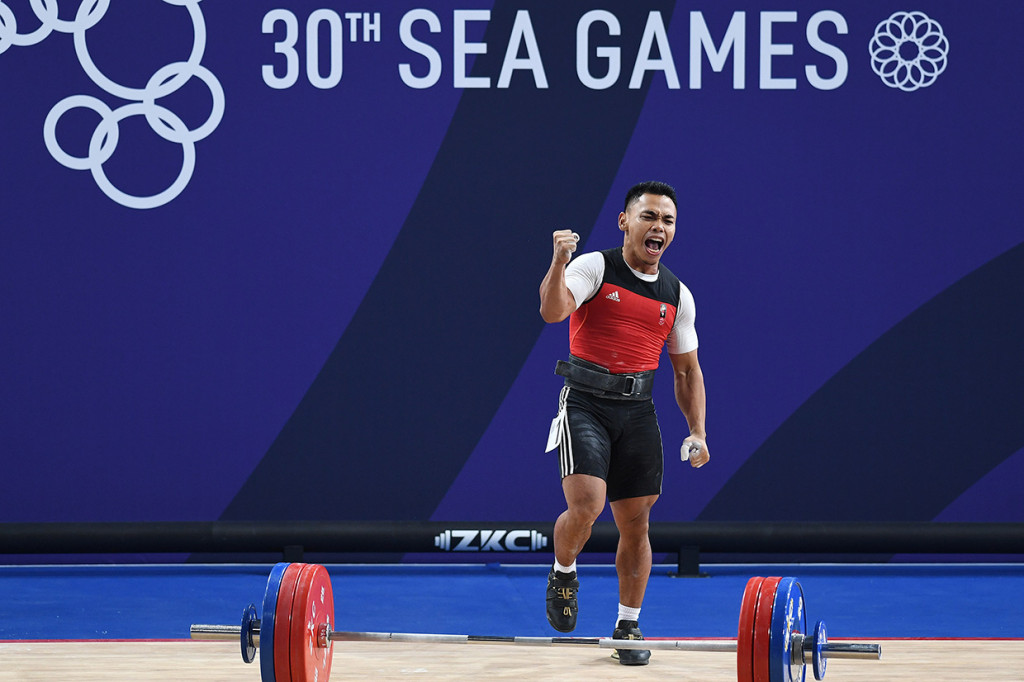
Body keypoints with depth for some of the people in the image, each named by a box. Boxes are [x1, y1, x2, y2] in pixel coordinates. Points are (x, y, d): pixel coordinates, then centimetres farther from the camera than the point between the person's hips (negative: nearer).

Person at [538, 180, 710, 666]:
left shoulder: (677, 295, 9)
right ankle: (563, 574, 10)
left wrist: (697, 432, 6)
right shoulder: (595, 267, -5)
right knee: (586, 505, -21)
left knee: (635, 521, 6)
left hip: (637, 411, 5)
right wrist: (558, 262, -41)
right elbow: (553, 311, -23)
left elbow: (687, 370, 15)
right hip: (585, 403, -5)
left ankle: (628, 626, 19)